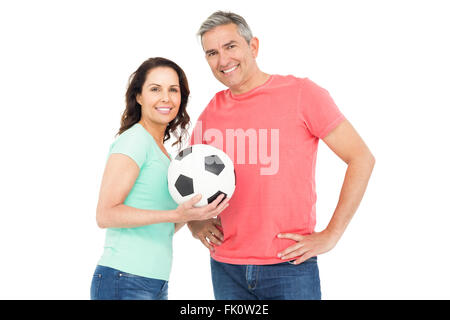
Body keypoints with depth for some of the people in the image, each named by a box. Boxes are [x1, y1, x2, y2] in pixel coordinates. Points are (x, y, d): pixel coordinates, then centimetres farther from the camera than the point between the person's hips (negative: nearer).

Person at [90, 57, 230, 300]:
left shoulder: (161, 149, 16)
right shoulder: (135, 139, -8)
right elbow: (106, 214, -17)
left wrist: (193, 209, 0)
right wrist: (175, 215, -22)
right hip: (124, 283, -8)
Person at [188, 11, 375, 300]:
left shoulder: (301, 93, -5)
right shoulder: (213, 111, 8)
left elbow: (361, 158, -6)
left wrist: (330, 235, -9)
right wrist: (195, 221, 4)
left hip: (290, 267, -4)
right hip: (226, 267, 4)